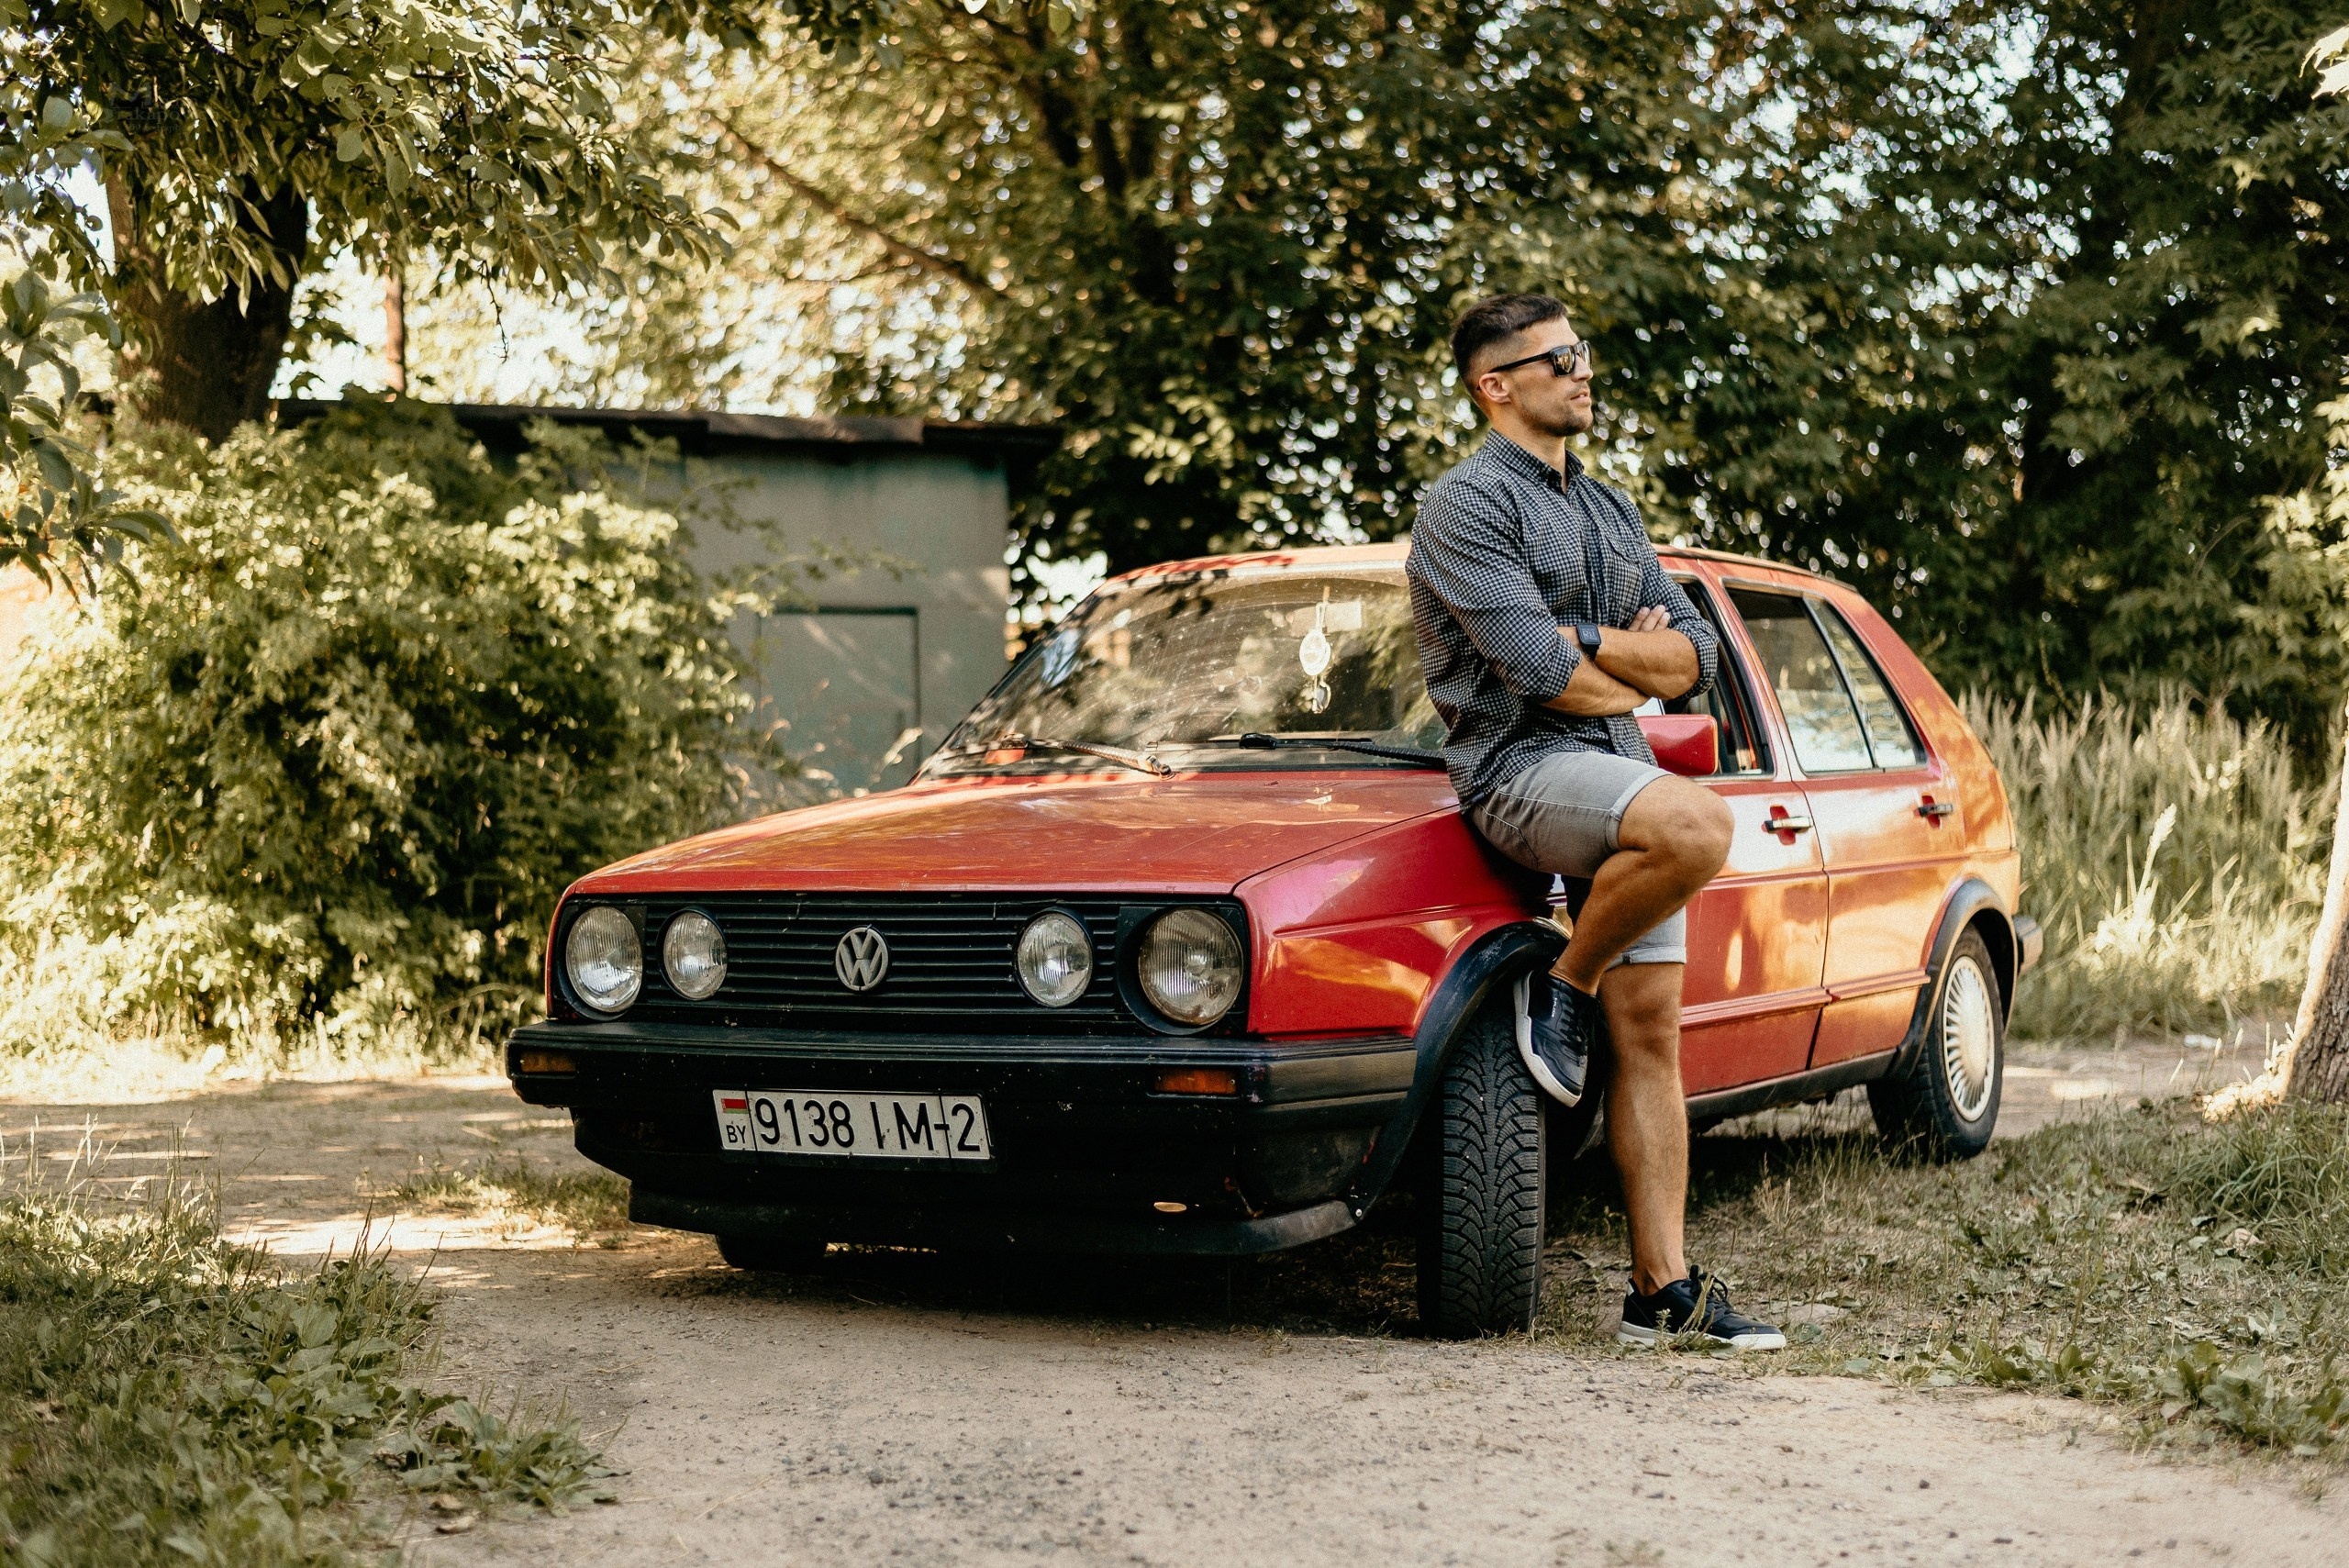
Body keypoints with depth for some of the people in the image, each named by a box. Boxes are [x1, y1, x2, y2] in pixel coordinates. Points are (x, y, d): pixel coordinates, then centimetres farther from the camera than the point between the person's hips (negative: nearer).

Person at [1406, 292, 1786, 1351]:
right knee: (1695, 826, -36)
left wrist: (1588, 644, -6)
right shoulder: (1466, 505, -4)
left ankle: (1664, 1287, 1)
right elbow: (1537, 670, -15)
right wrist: (1634, 675, 2)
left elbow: (1694, 657, 12)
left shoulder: (1610, 511, 22)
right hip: (1521, 769, -7)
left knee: (1649, 1038, 0)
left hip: (1620, 776, 7)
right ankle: (1562, 989, -13)